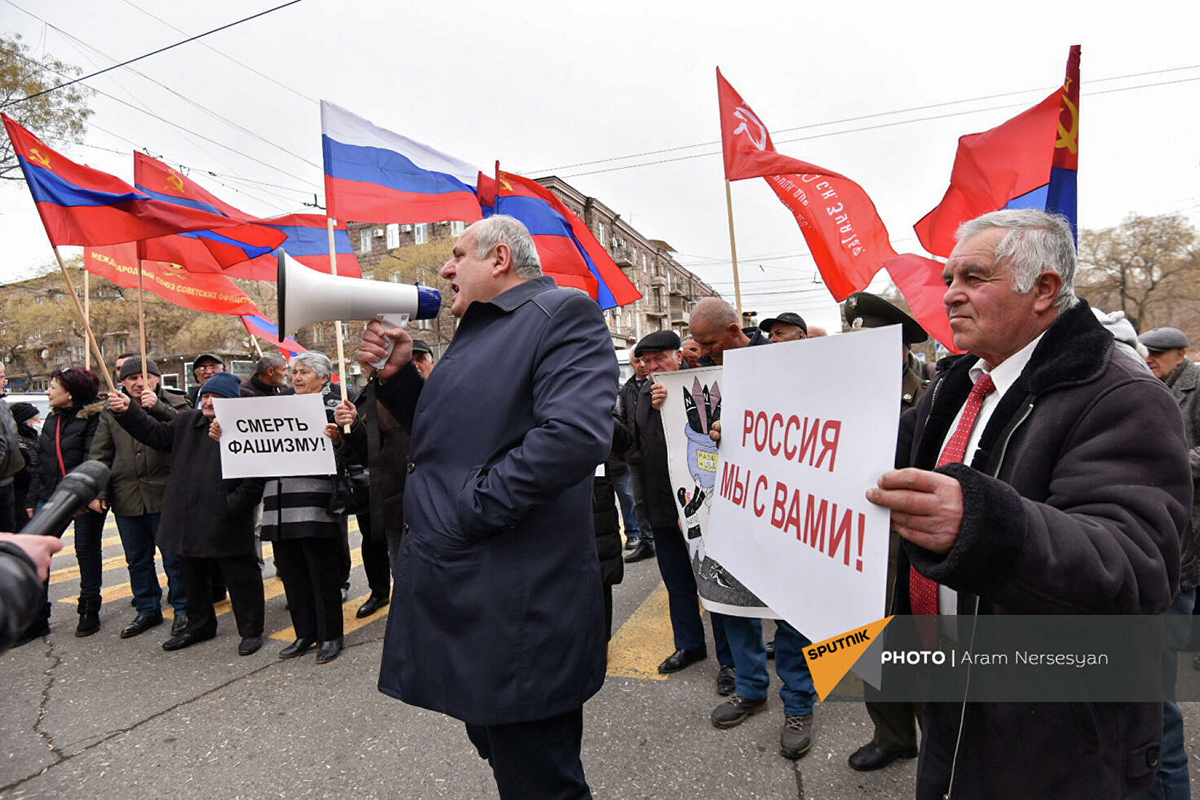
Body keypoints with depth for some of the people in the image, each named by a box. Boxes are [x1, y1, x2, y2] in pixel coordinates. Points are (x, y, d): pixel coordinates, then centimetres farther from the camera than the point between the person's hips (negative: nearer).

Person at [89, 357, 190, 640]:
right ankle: (148, 610, 29)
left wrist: (158, 407, -21)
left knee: (174, 558, 3)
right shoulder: (111, 413, 12)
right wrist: (98, 491, 1)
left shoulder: (175, 405, 2)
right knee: (137, 560, 15)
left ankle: (183, 610, 16)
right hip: (126, 497, 4)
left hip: (165, 496, -4)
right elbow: (99, 455, 10)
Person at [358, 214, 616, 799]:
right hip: (455, 594, 9)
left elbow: (576, 434, -28)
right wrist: (396, 375, 8)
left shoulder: (563, 313, -11)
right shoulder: (475, 333, 18)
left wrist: (465, 514, -20)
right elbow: (440, 436, 24)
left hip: (516, 612, -9)